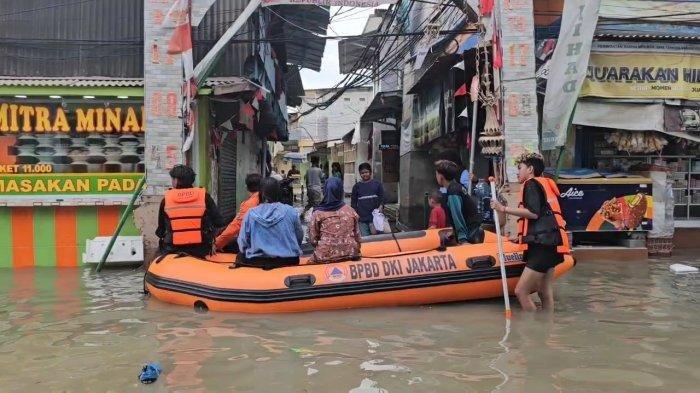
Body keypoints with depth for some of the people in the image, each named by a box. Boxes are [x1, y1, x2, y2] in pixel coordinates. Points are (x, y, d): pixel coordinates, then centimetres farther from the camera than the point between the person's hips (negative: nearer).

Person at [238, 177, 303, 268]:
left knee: (240, 255, 28)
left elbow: (242, 245, -4)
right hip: (289, 261, 2)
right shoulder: (290, 211, -5)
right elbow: (299, 238, 6)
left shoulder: (250, 214, -5)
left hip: (257, 262, -2)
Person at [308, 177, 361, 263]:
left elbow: (313, 240, -1)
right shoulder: (350, 211, 2)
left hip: (326, 256, -3)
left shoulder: (318, 213, -5)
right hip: (349, 254, 3)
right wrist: (355, 252, 22)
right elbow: (357, 236, 8)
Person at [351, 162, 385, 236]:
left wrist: (380, 208, -12)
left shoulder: (377, 184, 6)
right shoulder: (357, 186, 9)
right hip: (362, 219, 1)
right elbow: (353, 203, 12)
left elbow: (382, 199, 6)